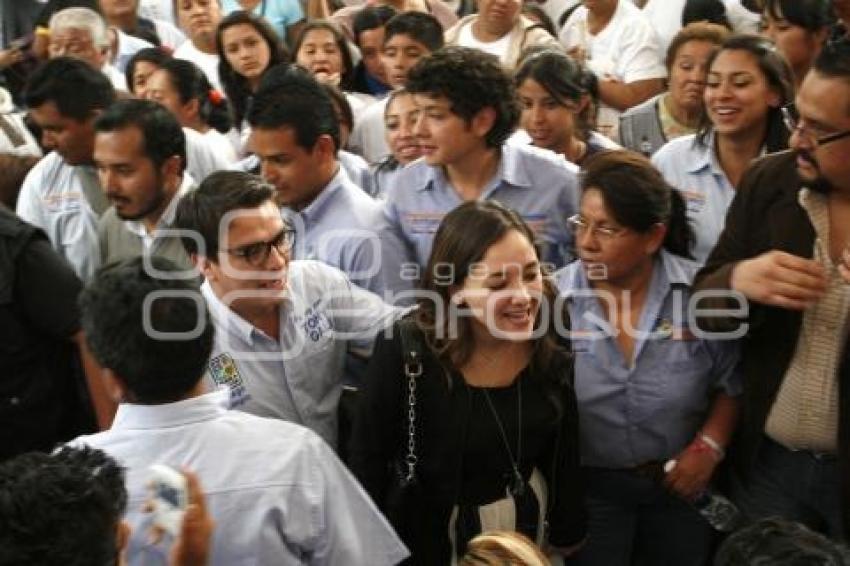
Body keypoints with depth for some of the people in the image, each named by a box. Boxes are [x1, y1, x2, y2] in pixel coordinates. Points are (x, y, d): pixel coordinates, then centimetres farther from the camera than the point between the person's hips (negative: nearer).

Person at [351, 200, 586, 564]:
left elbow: (564, 450, 1)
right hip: (434, 534, -4)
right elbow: (368, 459, -16)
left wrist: (568, 531, 9)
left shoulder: (551, 344, -14)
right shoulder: (405, 352, -27)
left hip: (532, 522, 4)